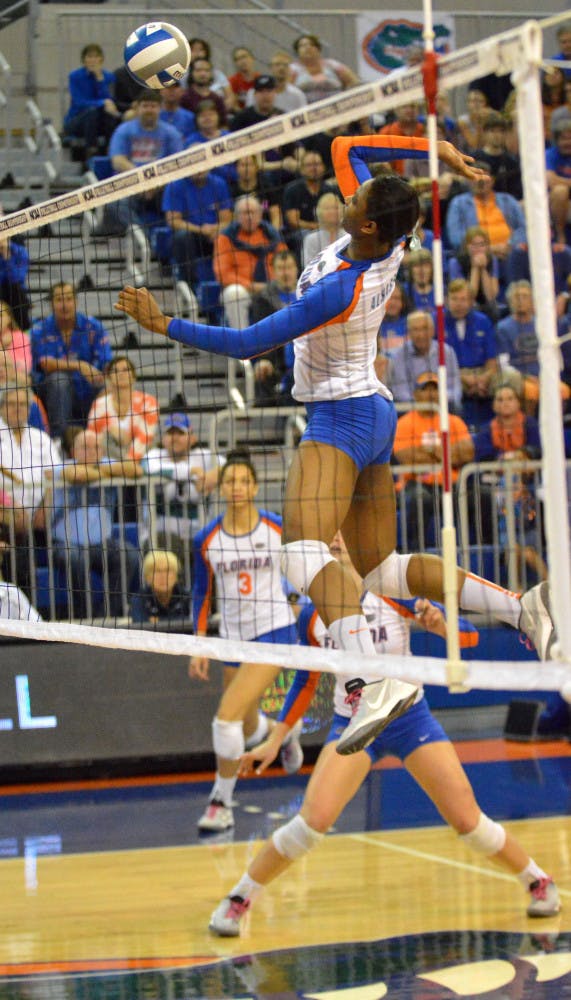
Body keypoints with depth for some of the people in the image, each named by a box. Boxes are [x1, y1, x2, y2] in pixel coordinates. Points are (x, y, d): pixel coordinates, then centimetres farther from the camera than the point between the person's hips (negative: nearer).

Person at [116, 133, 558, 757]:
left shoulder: (339, 291, -24)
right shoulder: (390, 244, -1)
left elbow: (247, 343, -20)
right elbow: (346, 149, 13)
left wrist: (163, 324, -15)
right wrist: (432, 146, 1)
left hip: (340, 419, -10)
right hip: (375, 414, 10)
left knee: (303, 551, -29)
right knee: (382, 571, 14)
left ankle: (377, 679, -48)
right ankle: (523, 608, 6)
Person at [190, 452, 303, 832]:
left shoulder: (278, 528, -8)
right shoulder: (207, 539, -1)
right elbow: (202, 593, 8)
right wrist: (200, 646, 4)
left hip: (274, 630, -4)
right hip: (233, 637, 4)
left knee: (227, 717, -18)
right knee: (248, 729, 16)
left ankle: (222, 801, -1)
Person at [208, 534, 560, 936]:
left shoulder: (390, 597, -14)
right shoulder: (313, 616, -6)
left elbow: (470, 634, -12)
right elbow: (306, 680, 9)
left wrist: (440, 625, -34)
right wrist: (275, 740, 6)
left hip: (410, 718, -1)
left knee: (468, 821, -3)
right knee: (313, 820, -19)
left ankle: (538, 880, 23)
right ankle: (238, 899, -3)